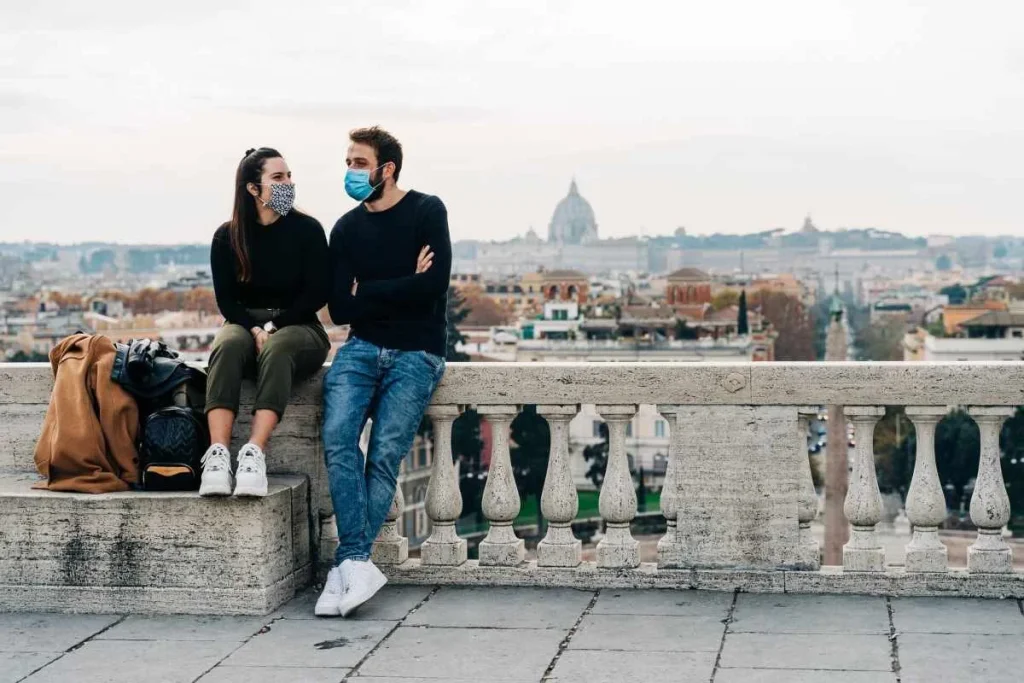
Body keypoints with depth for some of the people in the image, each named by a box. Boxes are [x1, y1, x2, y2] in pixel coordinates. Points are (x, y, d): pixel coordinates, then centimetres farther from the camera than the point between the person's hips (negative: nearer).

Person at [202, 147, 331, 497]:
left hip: (297, 326, -1)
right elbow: (226, 300, 3)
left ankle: (254, 453, -52)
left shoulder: (307, 229, 0)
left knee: (277, 349, -37)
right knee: (227, 346, -34)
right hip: (244, 323, 2)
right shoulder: (227, 237, 5)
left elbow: (317, 294, -4)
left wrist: (273, 326, -14)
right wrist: (253, 328, -16)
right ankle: (218, 454, -48)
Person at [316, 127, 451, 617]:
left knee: (385, 453, -16)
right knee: (338, 437, -21)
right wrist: (400, 289, -6)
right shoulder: (346, 229, 10)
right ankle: (359, 563, -22)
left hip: (415, 352, -3)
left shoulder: (426, 213, -1)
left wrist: (366, 292, -5)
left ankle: (346, 565, -11)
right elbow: (339, 310, 3)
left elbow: (433, 286, -14)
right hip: (362, 347, 3)